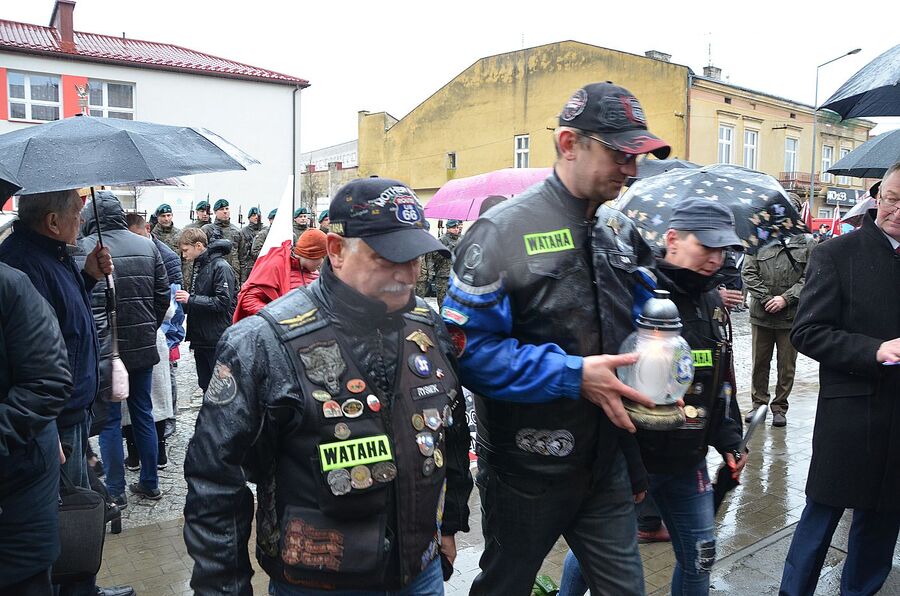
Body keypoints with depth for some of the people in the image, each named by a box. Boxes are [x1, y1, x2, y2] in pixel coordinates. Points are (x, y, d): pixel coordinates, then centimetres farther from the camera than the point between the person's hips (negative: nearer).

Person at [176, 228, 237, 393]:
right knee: (206, 385, 16)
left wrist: (191, 299, -19)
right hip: (201, 339, 9)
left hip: (217, 340, -9)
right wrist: (184, 301, 7)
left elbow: (223, 302, -21)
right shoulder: (199, 266, 14)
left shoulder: (221, 267, -14)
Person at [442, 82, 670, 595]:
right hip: (525, 470, -5)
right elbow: (469, 347, -24)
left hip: (606, 462, 6)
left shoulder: (623, 232, 4)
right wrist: (573, 374, -26)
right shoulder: (505, 230, -18)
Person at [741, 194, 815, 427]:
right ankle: (758, 403, 24)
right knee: (759, 362, 11)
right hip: (761, 313, 1)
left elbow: (810, 277, -3)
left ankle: (780, 407, 21)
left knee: (787, 365, 8)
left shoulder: (807, 243, 2)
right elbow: (748, 272, 0)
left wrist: (786, 298, -13)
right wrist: (766, 298, -9)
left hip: (791, 315, 0)